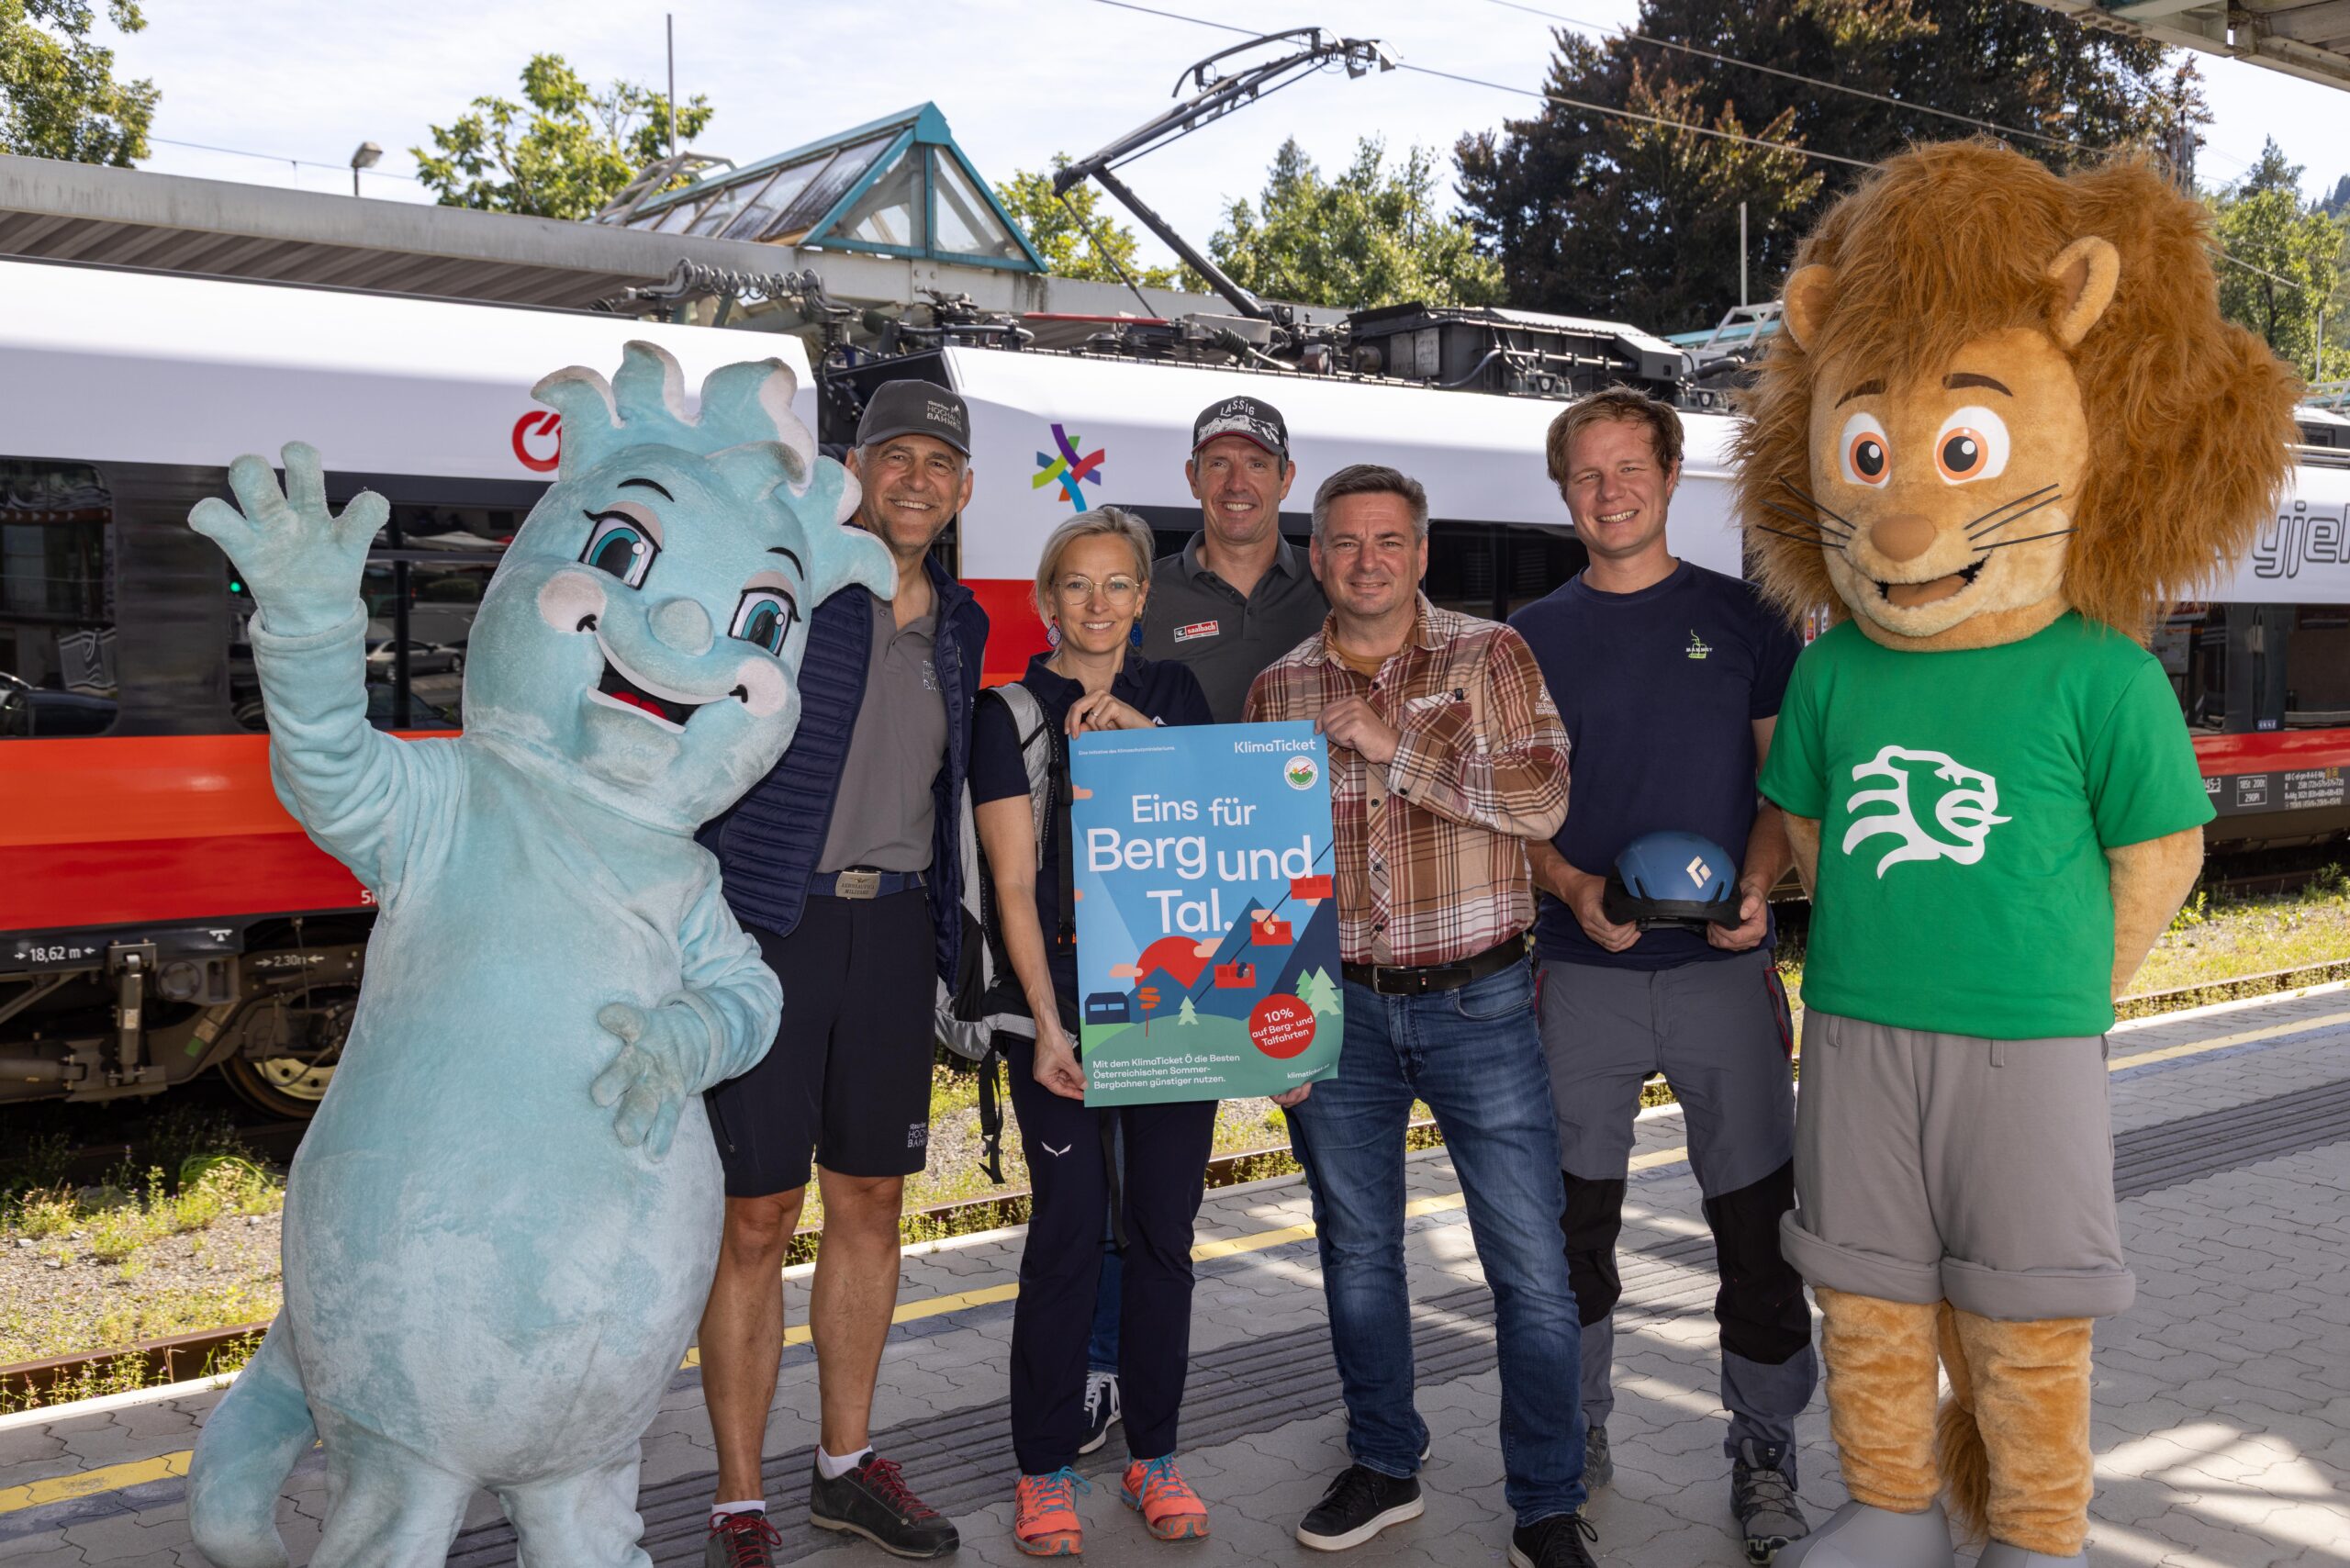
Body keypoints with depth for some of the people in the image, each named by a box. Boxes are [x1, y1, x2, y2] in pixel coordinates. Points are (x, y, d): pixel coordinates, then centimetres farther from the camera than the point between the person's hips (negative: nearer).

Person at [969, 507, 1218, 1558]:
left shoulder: (1172, 692, 12)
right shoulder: (1012, 711, 1)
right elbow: (1015, 881, -5)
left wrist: (1138, 730, -15)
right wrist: (1047, 1025, -14)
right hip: (1062, 994, -3)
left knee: (1164, 1225, 7)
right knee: (1069, 1228, -3)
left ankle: (1151, 1454, 21)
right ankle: (1046, 1469, 12)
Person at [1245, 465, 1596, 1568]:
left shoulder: (1488, 656, -1)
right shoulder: (1278, 688, 7)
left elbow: (1541, 800, -13)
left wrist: (1395, 744, -16)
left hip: (1476, 1002, -3)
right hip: (1335, 1008, 3)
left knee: (1530, 1264, 0)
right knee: (1355, 1251, 14)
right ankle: (1383, 1466, 33)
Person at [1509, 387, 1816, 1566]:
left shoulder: (1741, 618, 5)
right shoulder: (1533, 636, 7)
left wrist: (1759, 882, -12)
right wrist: (1574, 889, -12)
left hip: (1723, 969, -1)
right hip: (1581, 973, 1)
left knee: (1758, 1219, 3)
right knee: (1574, 1215, 9)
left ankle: (1764, 1456, 20)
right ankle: (1577, 1437, 26)